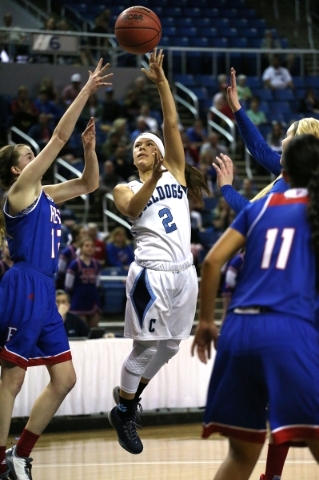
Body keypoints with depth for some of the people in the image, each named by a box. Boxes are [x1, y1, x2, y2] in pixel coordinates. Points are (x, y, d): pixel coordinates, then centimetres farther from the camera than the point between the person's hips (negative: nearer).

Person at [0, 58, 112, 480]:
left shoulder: (44, 195, 20)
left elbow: (89, 184, 29)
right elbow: (60, 135, -8)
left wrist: (89, 147, 13)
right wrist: (87, 90, -5)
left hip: (43, 292, 9)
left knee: (64, 379, 8)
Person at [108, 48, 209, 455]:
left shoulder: (175, 172, 13)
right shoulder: (125, 189, 7)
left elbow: (172, 125, 0)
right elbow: (132, 209, -17)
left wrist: (161, 80, -10)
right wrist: (152, 180, -33)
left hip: (184, 272, 4)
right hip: (152, 273, -4)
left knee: (169, 345, 12)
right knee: (146, 346, -3)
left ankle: (129, 393, 33)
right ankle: (123, 413, 12)